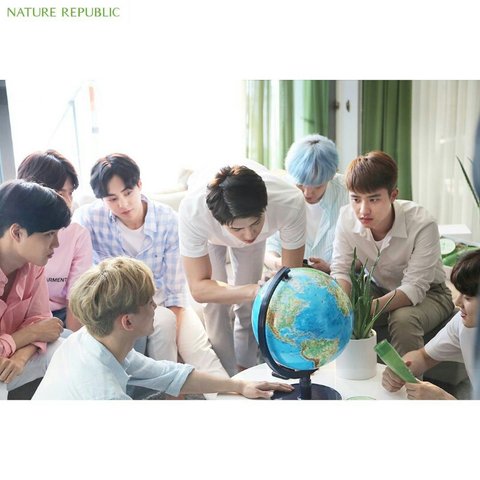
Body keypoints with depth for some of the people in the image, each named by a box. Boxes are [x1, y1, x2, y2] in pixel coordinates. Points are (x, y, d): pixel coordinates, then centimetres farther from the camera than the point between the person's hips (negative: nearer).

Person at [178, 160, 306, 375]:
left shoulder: (290, 203, -44)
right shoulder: (193, 212, -48)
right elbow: (198, 288, -40)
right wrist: (251, 291, -57)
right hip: (207, 232, -1)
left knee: (248, 303, 6)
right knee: (215, 305, -11)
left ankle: (245, 370, 29)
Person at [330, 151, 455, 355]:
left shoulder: (422, 224, -31)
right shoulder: (347, 217, -19)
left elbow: (414, 288, -30)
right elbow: (341, 271, -13)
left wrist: (370, 307, -47)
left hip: (428, 294, -3)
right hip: (380, 290, 4)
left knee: (403, 319, -35)